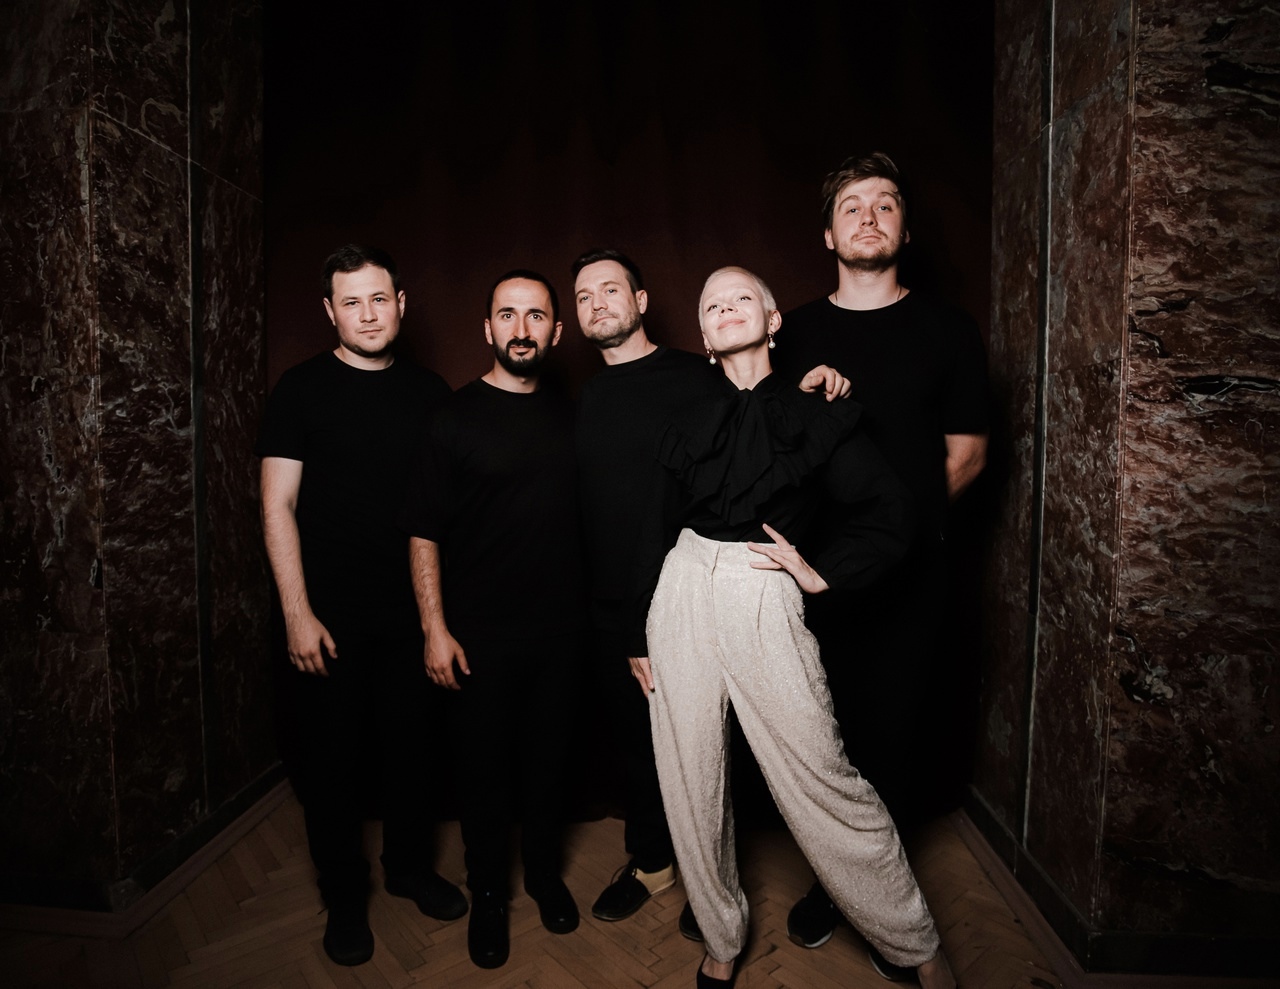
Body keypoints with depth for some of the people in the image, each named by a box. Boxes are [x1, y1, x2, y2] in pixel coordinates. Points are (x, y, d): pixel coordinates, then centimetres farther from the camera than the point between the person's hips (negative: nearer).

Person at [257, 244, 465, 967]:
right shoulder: (302, 389, -5)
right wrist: (299, 614, -12)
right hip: (330, 616, -2)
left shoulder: (429, 392, 4)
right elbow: (278, 508, -7)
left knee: (409, 744, 15)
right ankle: (345, 898, 31)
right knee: (332, 758, 10)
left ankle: (411, 866, 38)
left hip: (411, 609, 3)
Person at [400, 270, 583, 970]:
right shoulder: (456, 416, -7)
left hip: (559, 627, 3)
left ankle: (544, 873, 39)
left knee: (548, 755, 16)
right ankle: (487, 893, 33)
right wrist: (435, 628, -11)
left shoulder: (569, 416, 5)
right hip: (480, 633, -3)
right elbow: (423, 531, -7)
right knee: (483, 763, 10)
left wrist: (586, 608, 10)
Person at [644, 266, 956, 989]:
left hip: (764, 601, -3)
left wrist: (822, 572, -4)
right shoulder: (688, 416, 11)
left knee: (825, 784, 1)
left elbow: (891, 514, 5)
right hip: (680, 593, 4)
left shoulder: (814, 414, 4)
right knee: (691, 786, 10)